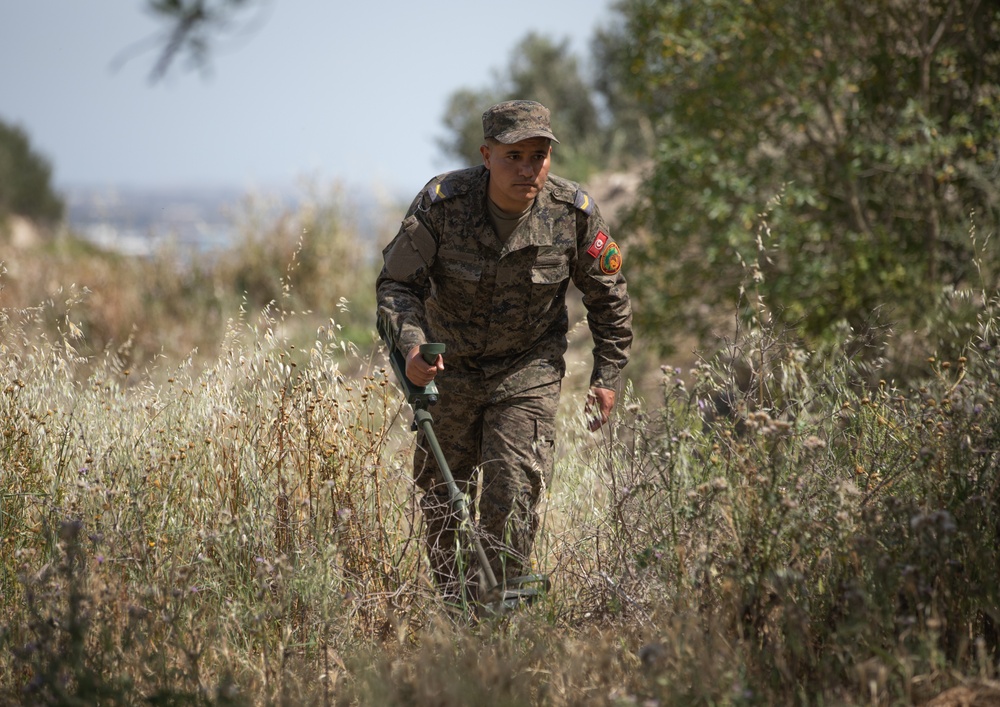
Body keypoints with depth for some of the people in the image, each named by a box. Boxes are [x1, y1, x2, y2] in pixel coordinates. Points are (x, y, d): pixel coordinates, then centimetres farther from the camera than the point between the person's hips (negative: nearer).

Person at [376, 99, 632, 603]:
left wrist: (608, 375, 0)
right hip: (448, 366, 1)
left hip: (528, 369, -1)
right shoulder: (441, 203, -20)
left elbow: (607, 294, 0)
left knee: (513, 490, -14)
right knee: (440, 494, 9)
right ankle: (450, 604, 28)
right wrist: (411, 343, -32)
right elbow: (396, 282, -14)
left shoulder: (573, 212, -15)